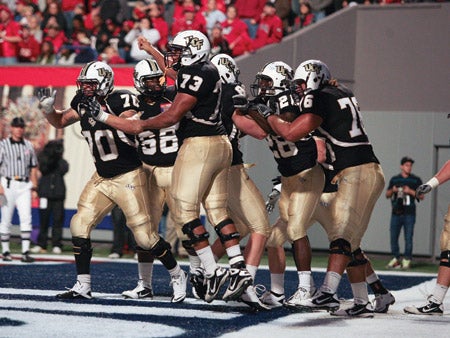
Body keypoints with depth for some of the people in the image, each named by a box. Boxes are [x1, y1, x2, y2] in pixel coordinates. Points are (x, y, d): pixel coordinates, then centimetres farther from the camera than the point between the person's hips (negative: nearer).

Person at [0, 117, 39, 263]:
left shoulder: (28, 145, 13)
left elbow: (33, 168, 17)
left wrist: (34, 188, 11)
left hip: (24, 186, 2)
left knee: (26, 218, -9)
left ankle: (25, 252, -12)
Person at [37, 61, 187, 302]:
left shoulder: (120, 101, -15)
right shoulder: (83, 105, 5)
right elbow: (59, 122, 19)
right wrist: (48, 108, -1)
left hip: (129, 177, -7)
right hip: (101, 178, 7)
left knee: (144, 235, -6)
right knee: (79, 226, -4)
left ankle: (177, 275, 16)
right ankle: (82, 287, 4)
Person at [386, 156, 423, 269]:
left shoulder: (416, 180, 5)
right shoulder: (394, 179, 12)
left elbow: (421, 196, 1)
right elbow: (387, 195, 15)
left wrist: (410, 191, -12)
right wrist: (392, 190, -6)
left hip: (409, 213, -3)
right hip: (396, 213, 3)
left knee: (408, 238, -5)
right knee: (393, 237, 2)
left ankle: (407, 260, 1)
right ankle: (395, 259, 11)